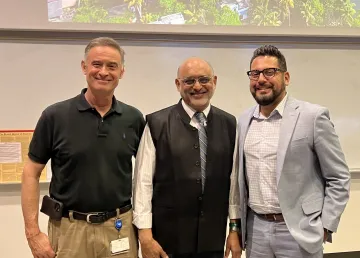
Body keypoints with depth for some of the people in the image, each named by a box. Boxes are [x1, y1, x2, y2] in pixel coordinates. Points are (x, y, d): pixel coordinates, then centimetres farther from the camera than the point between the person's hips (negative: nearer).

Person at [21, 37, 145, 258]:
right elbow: (31, 173, -3)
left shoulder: (134, 119, 0)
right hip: (69, 229, -1)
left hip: (120, 229, 2)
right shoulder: (55, 116, -6)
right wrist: (33, 233, -8)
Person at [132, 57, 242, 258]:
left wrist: (235, 228, 4)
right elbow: (144, 181, -7)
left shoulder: (229, 124, 2)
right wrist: (145, 235, -9)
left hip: (213, 238, 3)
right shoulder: (157, 123, -7)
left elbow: (234, 179, 3)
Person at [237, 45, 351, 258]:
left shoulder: (313, 116, -10)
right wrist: (237, 224, 11)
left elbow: (339, 178, -6)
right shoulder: (244, 120, 5)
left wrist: (324, 226, -9)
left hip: (299, 231, -4)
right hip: (255, 229, 4)